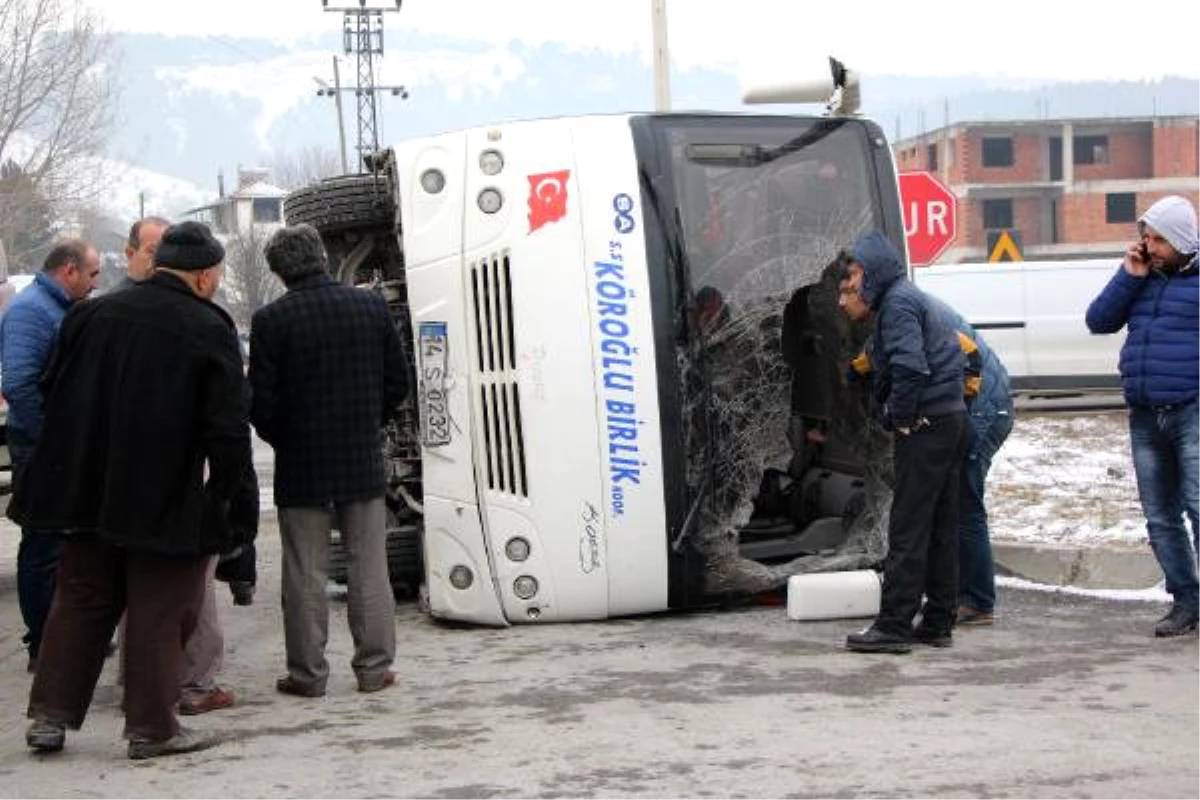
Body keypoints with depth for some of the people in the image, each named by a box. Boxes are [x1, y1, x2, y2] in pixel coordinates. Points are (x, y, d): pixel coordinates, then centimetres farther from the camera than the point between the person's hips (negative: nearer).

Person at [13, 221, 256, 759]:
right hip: (167, 500, -5)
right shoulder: (209, 330, -10)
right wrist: (226, 491, -2)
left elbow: (54, 397, 13)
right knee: (159, 613, 5)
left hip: (88, 493, 5)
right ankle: (152, 727, 11)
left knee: (81, 602, 16)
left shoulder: (90, 316, 5)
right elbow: (228, 427, -13)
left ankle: (50, 715, 18)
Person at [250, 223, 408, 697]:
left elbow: (261, 402, -9)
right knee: (369, 569, 10)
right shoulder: (371, 307, 0)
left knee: (305, 575, 5)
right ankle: (375, 667, 13)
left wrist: (282, 440, 9)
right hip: (364, 462, 3)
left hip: (301, 464, -3)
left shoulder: (271, 320, -11)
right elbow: (397, 385, 6)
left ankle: (308, 673, 9)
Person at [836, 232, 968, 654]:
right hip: (951, 418, 10)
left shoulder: (896, 303, -12)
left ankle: (894, 625, -7)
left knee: (908, 529, -8)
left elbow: (909, 365, -26)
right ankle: (938, 622, 16)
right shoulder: (910, 298, 20)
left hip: (925, 425, -10)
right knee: (940, 528, 11)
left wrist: (901, 417, -16)